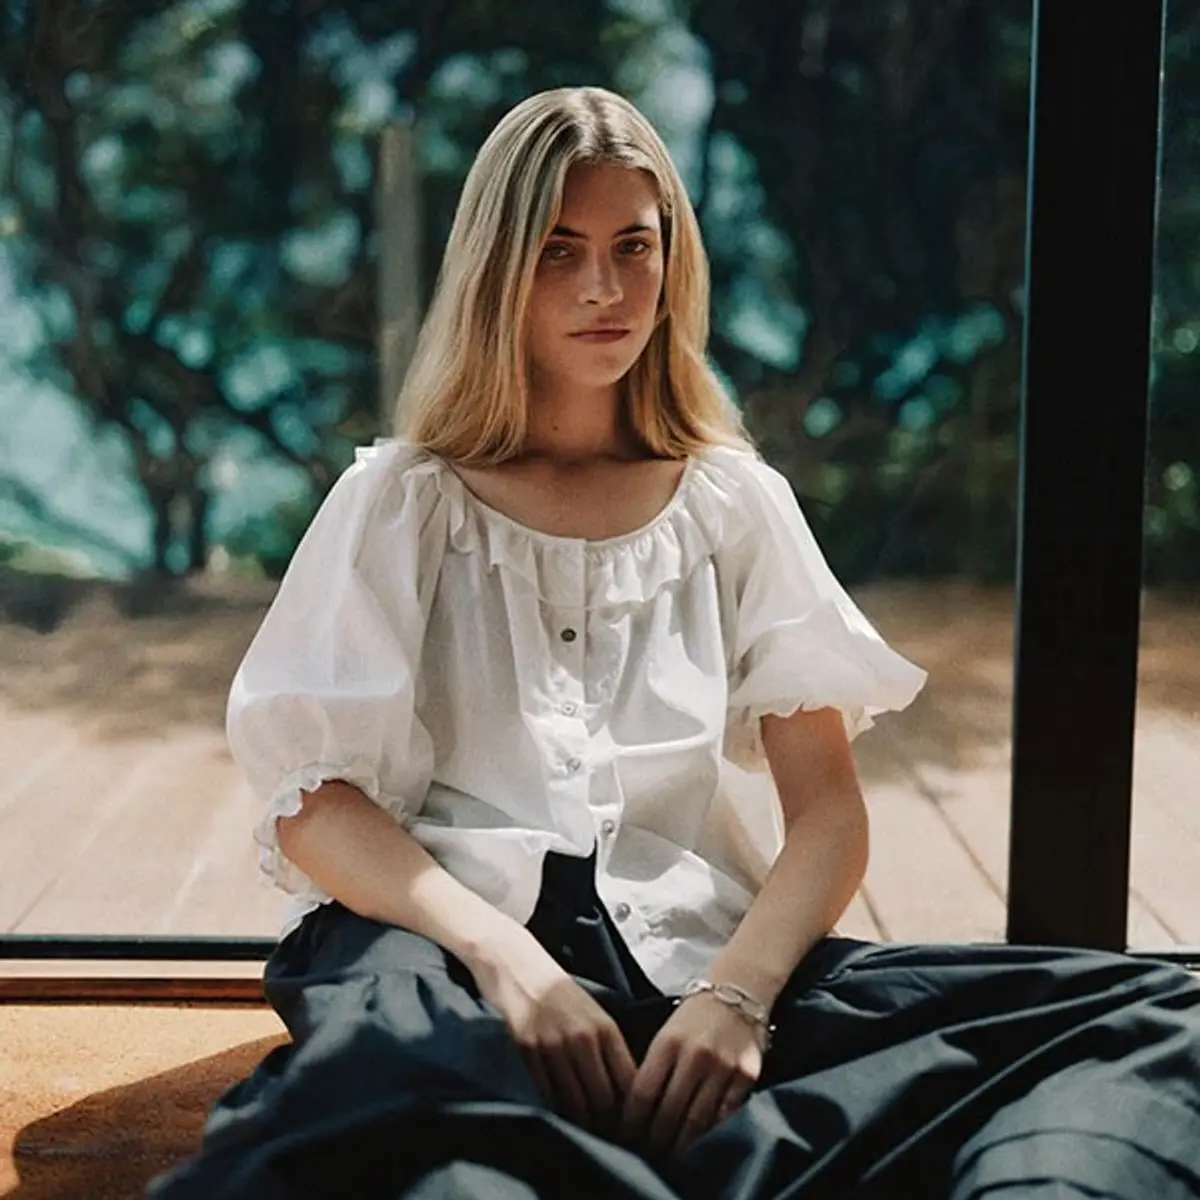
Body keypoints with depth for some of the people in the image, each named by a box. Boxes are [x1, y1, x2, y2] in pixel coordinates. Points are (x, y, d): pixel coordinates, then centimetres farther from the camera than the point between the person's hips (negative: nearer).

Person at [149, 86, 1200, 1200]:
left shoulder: (736, 502, 17)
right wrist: (505, 960, -17)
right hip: (443, 936, -4)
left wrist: (737, 993, -13)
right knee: (393, 1046, -45)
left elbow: (826, 808, 8)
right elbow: (310, 801, 1)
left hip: (687, 948, 4)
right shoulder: (405, 500, 12)